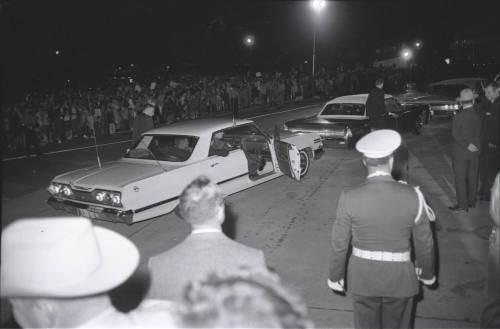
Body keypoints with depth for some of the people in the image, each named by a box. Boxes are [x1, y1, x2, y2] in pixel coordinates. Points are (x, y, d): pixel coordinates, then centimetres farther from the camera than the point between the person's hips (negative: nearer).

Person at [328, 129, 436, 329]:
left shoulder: (349, 198, -17)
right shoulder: (413, 196, -16)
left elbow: (339, 244, -8)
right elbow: (424, 243, -4)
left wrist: (335, 276, 8)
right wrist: (427, 273, 14)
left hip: (363, 277, 0)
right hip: (399, 278, 0)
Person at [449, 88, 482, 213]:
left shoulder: (458, 117, -19)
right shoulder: (479, 113, -6)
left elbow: (455, 135, -18)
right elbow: (480, 132, 0)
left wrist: (467, 145, -11)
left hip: (461, 151, -5)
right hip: (475, 149, 5)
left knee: (460, 178, 3)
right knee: (473, 176, 15)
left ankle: (462, 205, 7)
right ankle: (472, 201, 27)